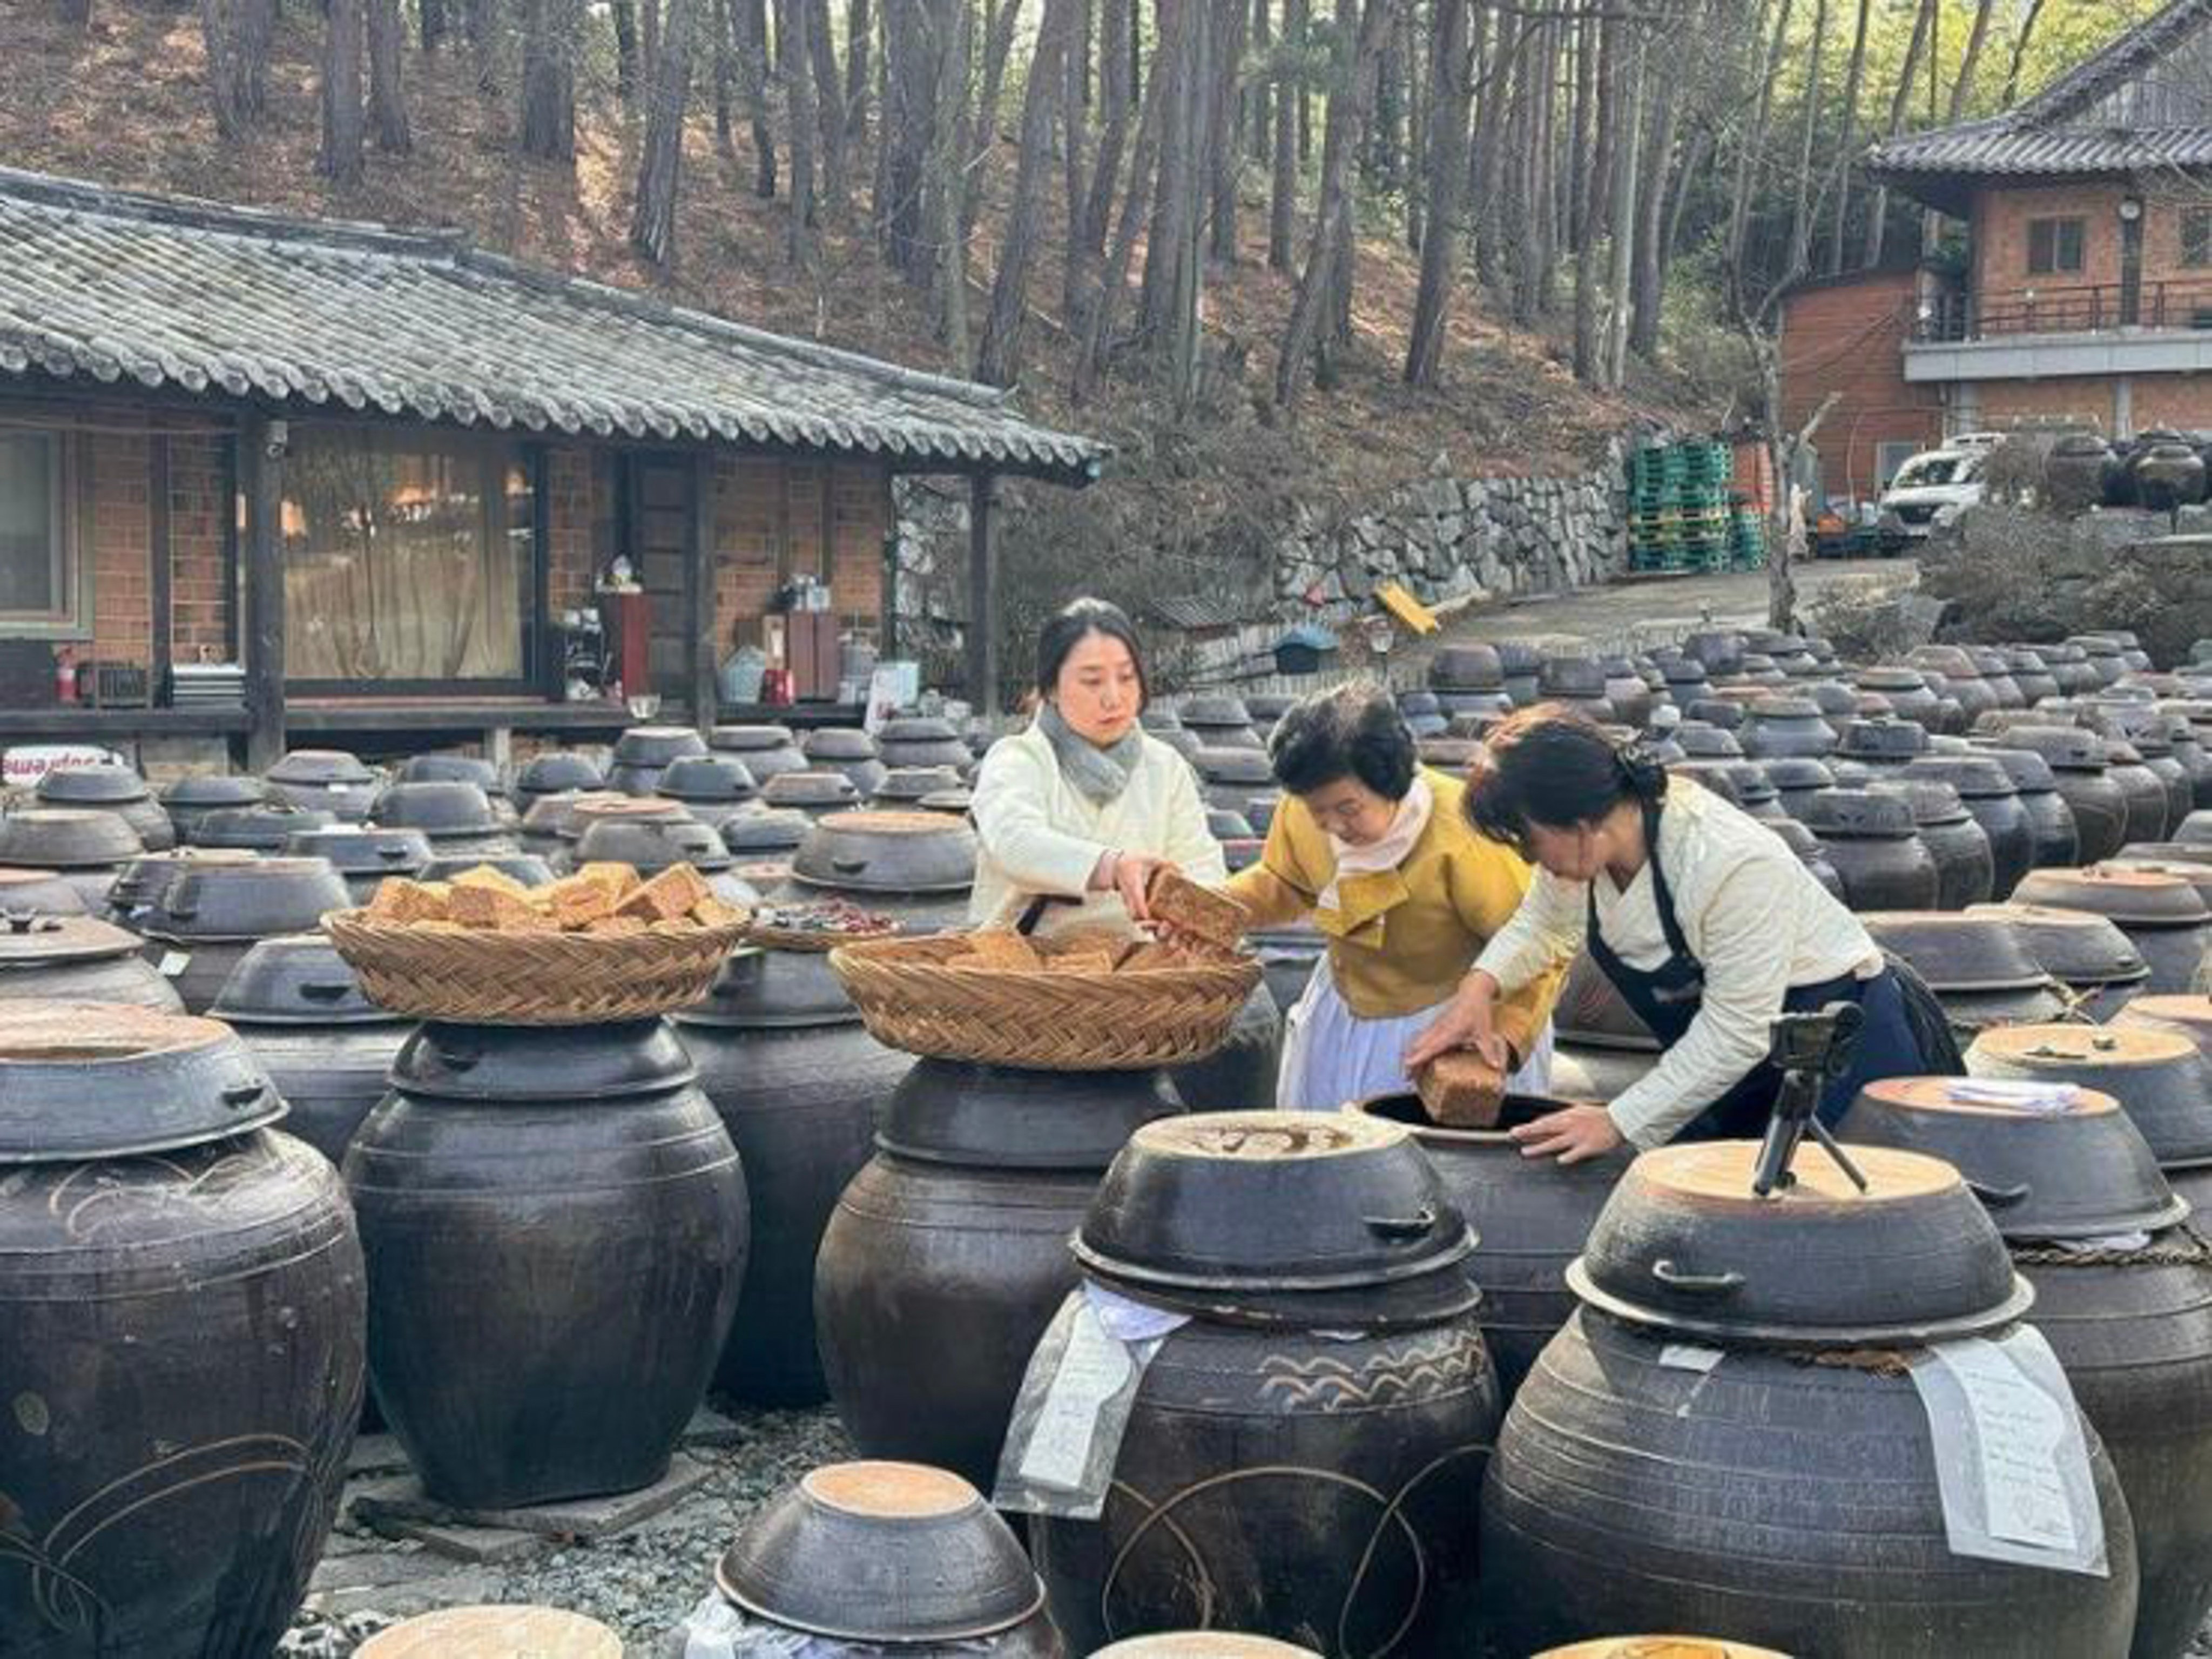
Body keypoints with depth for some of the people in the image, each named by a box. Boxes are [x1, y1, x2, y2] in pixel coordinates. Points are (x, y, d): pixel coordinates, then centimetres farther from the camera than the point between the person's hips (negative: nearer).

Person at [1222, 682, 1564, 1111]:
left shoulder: (1459, 839, -32)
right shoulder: (1299, 813, -16)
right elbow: (1284, 885, 8)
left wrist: (1507, 1037, -36)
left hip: (1452, 1024, -5)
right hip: (1346, 1013, 5)